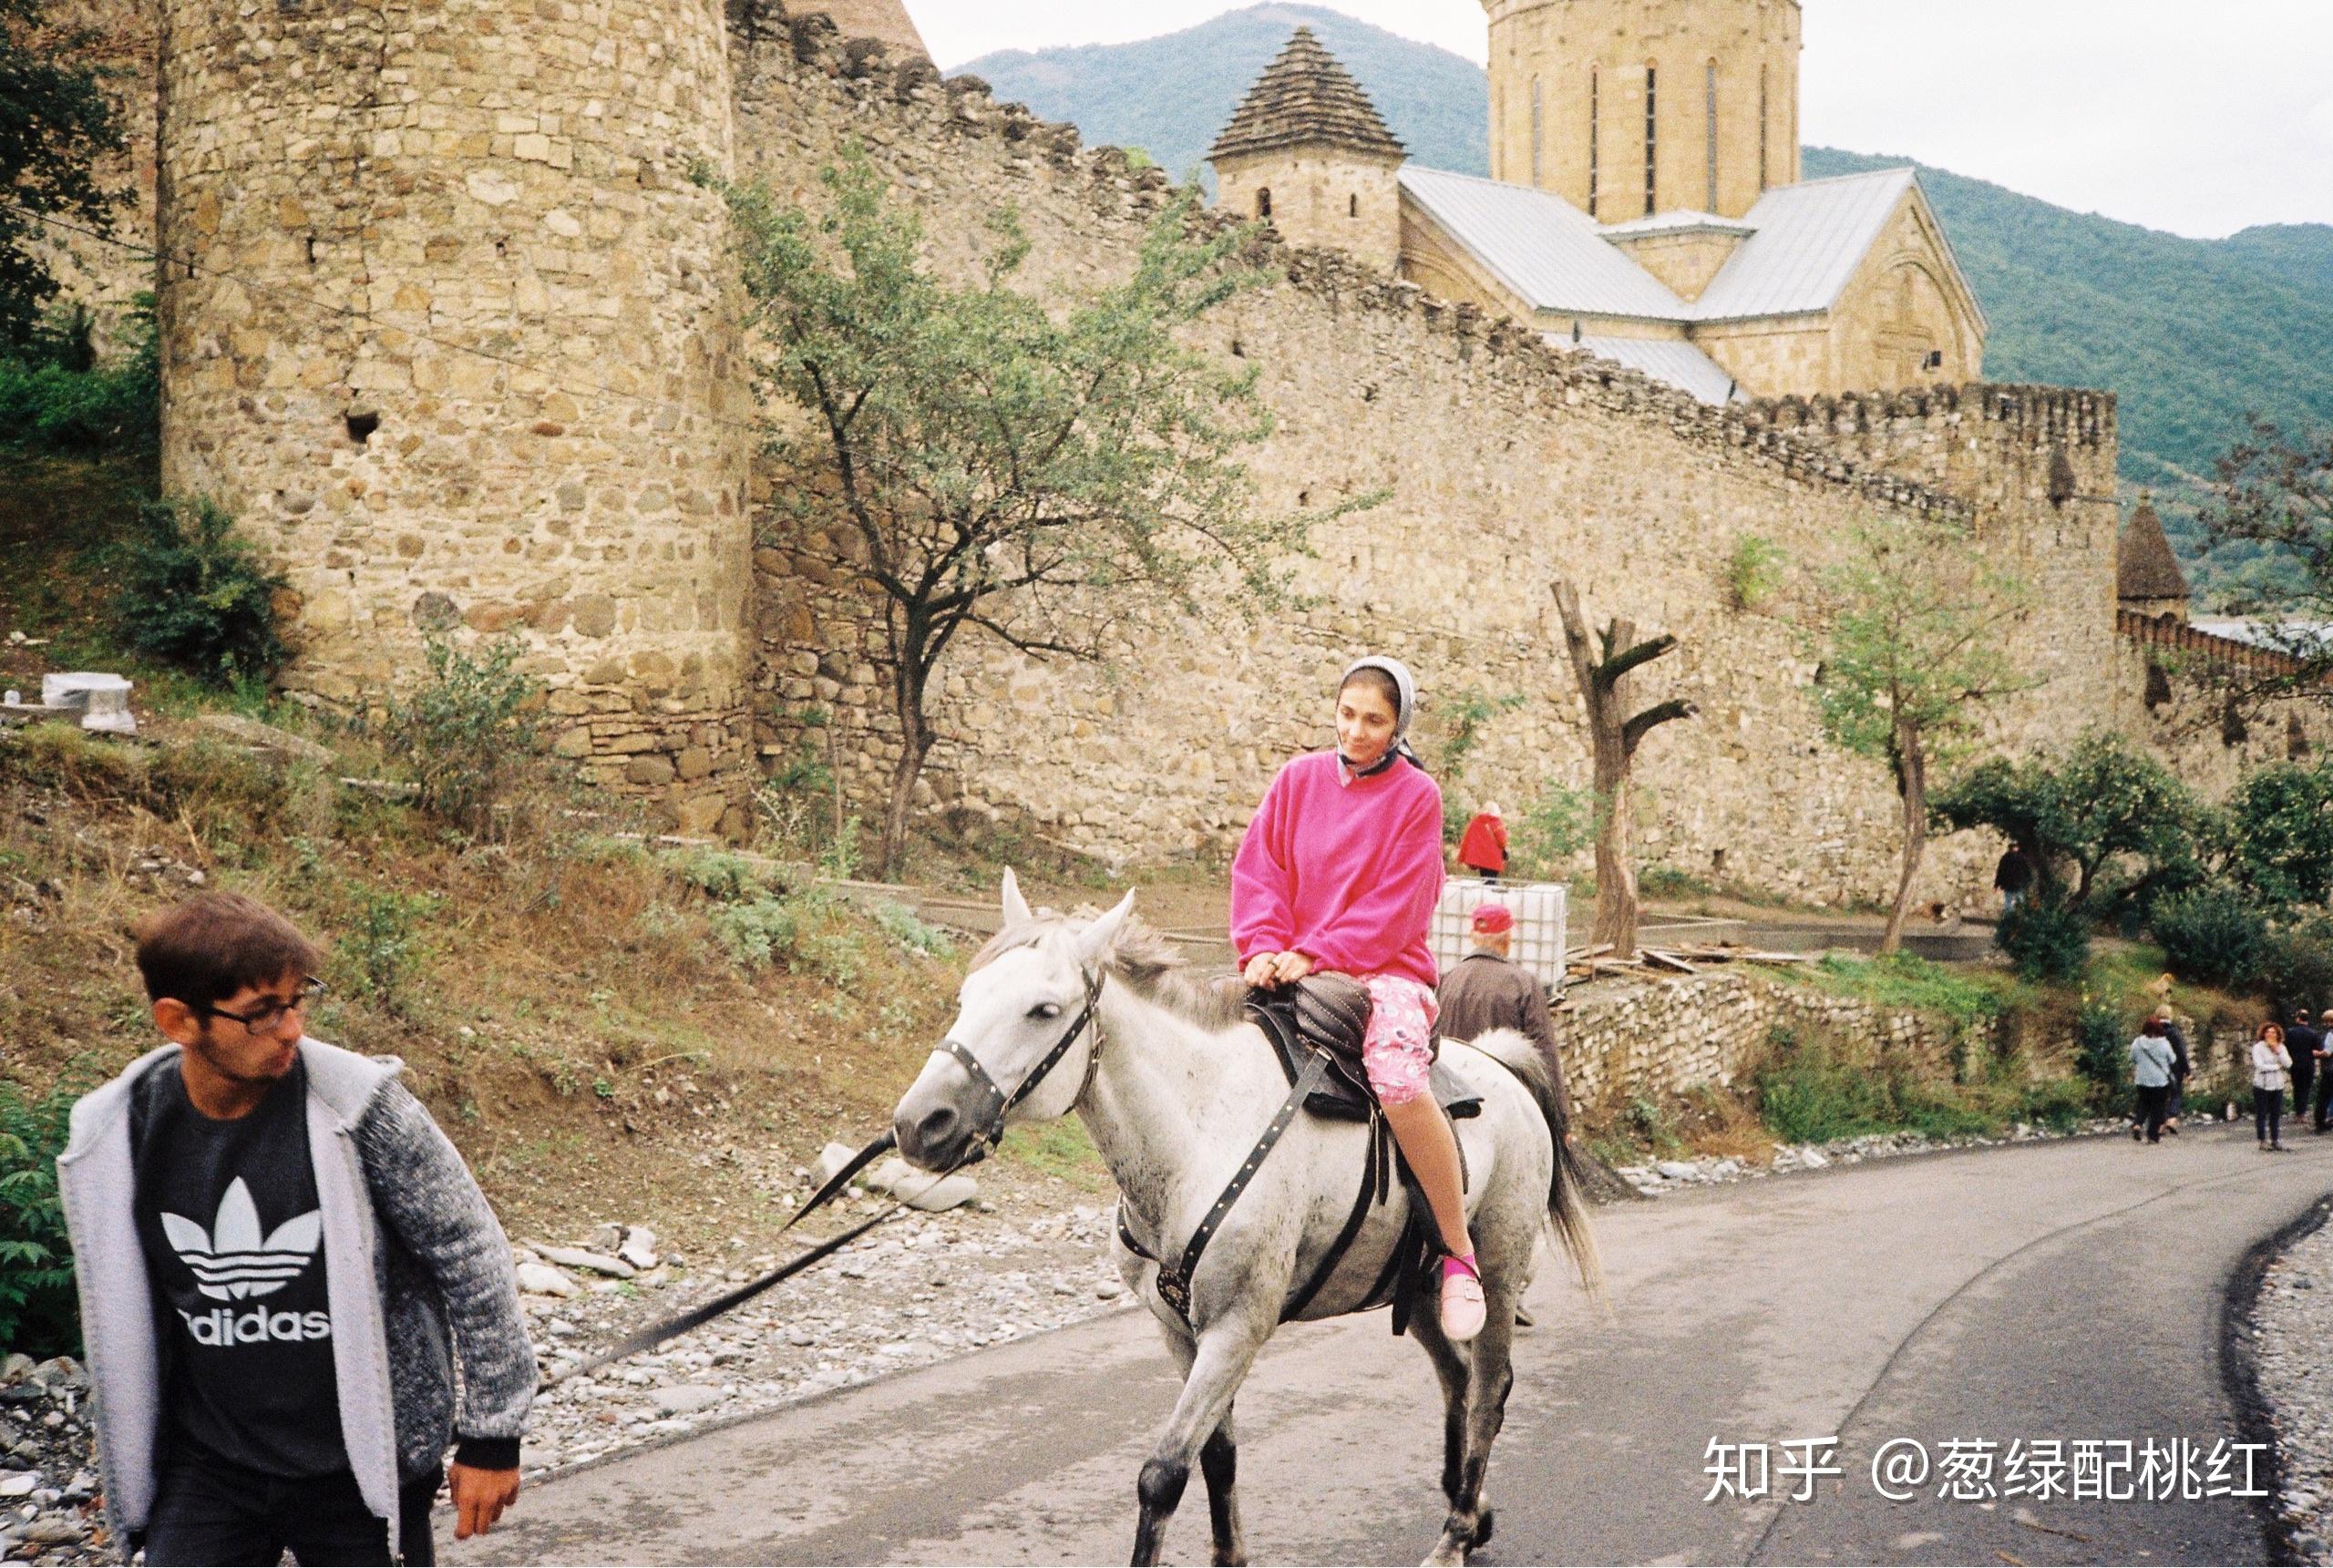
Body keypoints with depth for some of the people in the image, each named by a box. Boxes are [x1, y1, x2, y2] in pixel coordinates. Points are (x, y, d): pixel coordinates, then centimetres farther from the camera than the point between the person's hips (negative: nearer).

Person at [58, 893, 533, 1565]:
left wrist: (492, 1435, -4)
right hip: (205, 1470, 2)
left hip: (361, 1469, -2)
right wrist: (125, 1461, 17)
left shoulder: (360, 1106, -16)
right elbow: (117, 1316, 10)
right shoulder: (112, 1136, -6)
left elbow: (470, 1256, -7)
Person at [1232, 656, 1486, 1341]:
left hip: (1384, 970, -4)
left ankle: (1459, 1253, -17)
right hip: (1291, 969, 4)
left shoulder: (1416, 796, -1)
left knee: (1399, 1082, -32)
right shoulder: (1300, 779, 9)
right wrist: (1265, 948, -12)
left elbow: (1394, 908, -7)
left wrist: (1316, 954, -16)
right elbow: (1257, 869, 5)